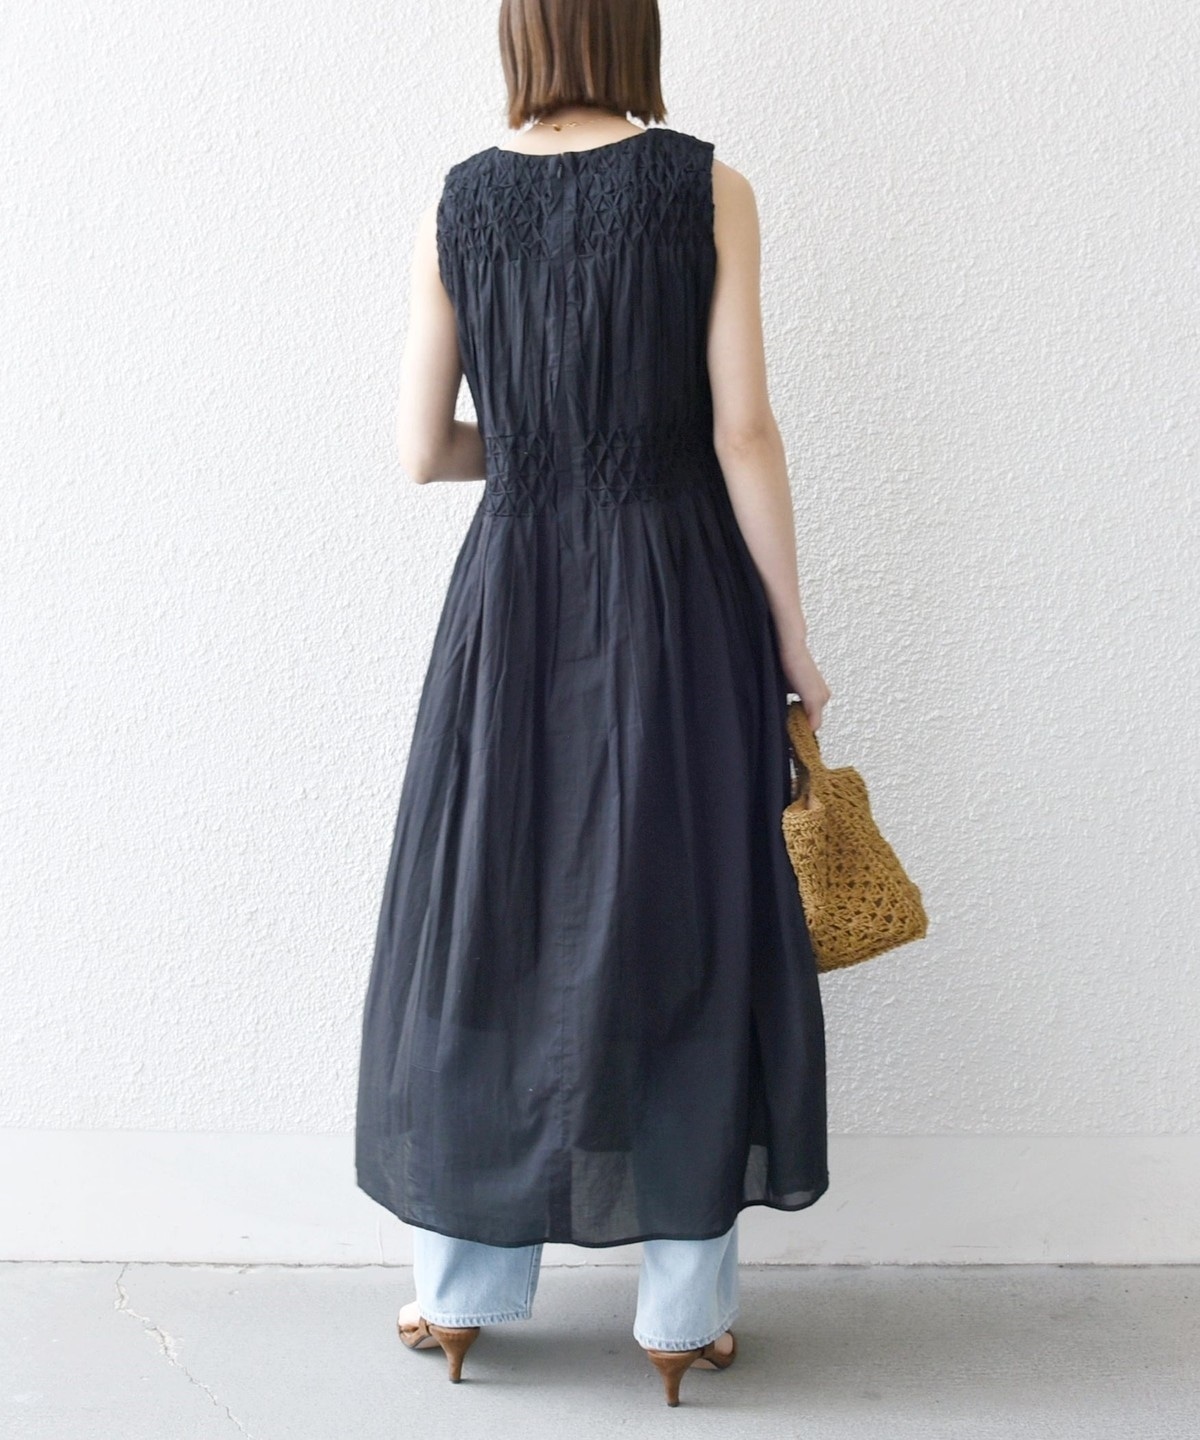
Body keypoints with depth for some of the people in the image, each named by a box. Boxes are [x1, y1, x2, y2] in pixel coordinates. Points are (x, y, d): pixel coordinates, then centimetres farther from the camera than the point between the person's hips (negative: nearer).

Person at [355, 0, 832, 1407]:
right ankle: (683, 1308, 19)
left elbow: (424, 448, 3)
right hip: (677, 594, -2)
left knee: (492, 914, 13)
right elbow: (743, 434, -8)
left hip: (512, 599, 2)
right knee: (683, 920, 8)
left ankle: (460, 1288, 25)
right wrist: (792, 641, -1)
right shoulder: (706, 187, -5)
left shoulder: (455, 204, 2)